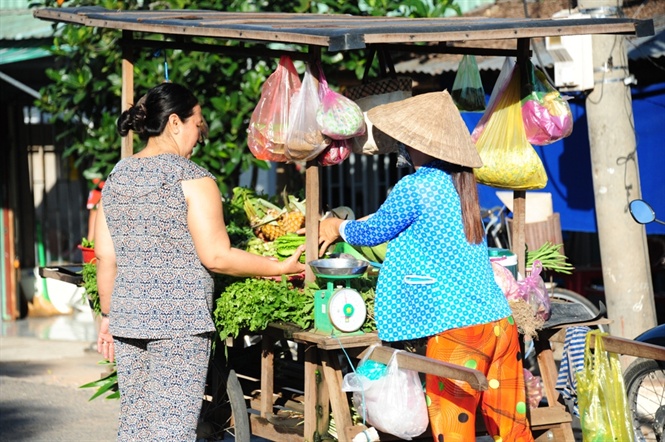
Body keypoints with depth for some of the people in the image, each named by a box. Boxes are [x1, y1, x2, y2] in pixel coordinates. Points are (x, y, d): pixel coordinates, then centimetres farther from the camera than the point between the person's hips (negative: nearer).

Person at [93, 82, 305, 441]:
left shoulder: (115, 178, 9)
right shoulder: (191, 179, -9)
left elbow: (105, 256, 10)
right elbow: (216, 257, -13)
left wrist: (109, 314, 19)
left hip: (127, 316, 6)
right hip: (179, 321, -6)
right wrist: (280, 268, -4)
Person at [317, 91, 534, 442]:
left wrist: (339, 228, 28)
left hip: (456, 328, -8)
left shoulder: (415, 186, -7)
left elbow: (374, 231, 8)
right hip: (500, 320, 8)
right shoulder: (459, 184, 17)